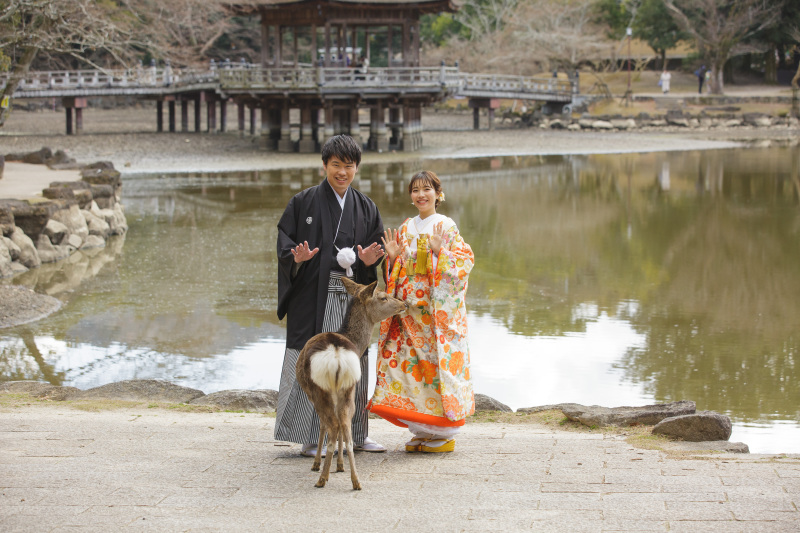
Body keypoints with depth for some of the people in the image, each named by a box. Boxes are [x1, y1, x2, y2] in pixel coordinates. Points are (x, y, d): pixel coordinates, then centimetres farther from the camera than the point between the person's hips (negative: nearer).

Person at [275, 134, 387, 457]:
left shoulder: (365, 207, 11)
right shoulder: (304, 202, 1)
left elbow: (378, 247, 14)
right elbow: (284, 241, 0)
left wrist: (368, 261, -8)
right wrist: (297, 259, -21)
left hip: (352, 296, 4)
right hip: (314, 294, -4)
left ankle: (354, 433, 19)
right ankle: (310, 438, 2)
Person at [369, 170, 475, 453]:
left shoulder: (447, 227, -2)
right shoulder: (405, 229, 13)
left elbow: (463, 264, -8)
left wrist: (439, 252, -22)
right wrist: (393, 256, -2)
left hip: (439, 309, -6)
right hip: (410, 310, 6)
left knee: (439, 362, -5)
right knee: (410, 363, 3)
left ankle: (444, 434, 3)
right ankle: (422, 432, 13)